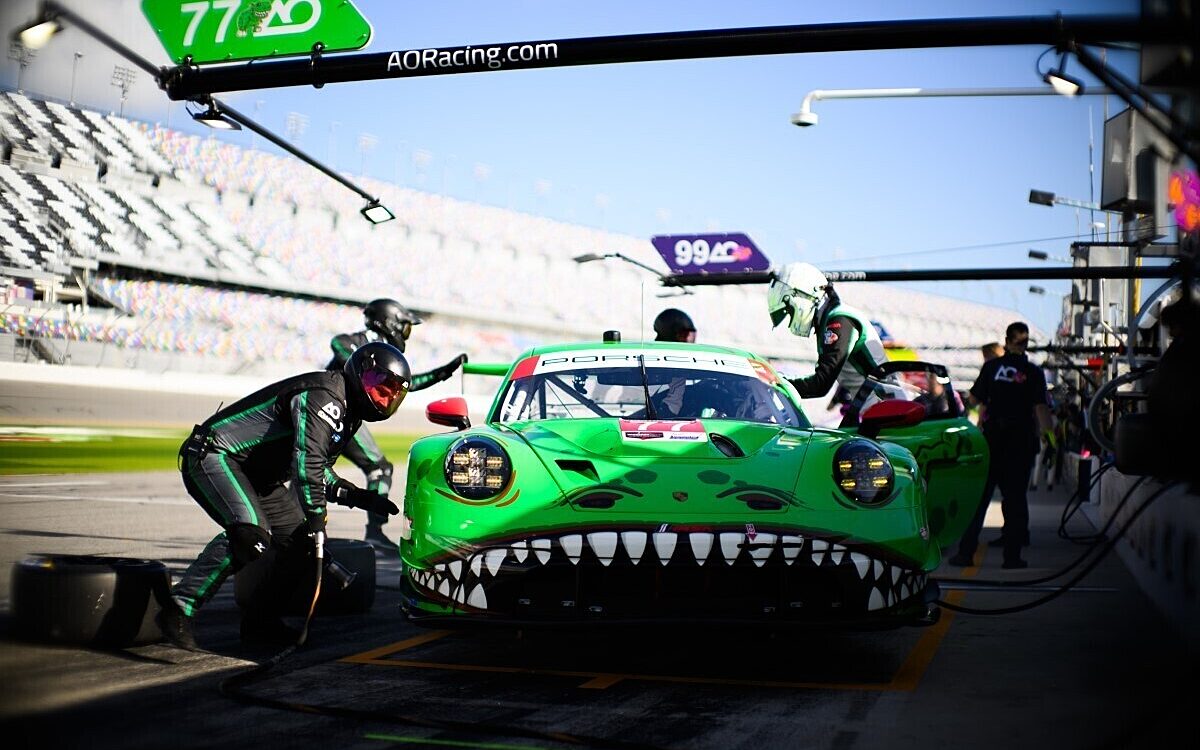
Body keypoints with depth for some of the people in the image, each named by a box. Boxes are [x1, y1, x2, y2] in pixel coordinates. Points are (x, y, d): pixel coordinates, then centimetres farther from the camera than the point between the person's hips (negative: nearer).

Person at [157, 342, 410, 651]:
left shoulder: (346, 415, 15)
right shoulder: (324, 395, -18)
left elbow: (319, 472, 21)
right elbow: (307, 462, -27)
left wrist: (360, 497, 8)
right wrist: (316, 516, -26)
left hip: (254, 477, 11)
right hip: (215, 456, -11)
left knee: (299, 539, 9)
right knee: (252, 534, -32)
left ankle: (259, 621, 15)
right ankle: (179, 608, -30)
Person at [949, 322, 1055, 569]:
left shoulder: (991, 366, 1)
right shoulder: (1033, 372, -4)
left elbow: (974, 398, 5)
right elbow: (1040, 407, -9)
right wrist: (1048, 431, 2)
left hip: (992, 437, 1)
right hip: (1021, 440, -1)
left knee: (979, 495, 6)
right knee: (1015, 497, 4)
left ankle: (966, 551, 3)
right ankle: (1012, 556, 3)